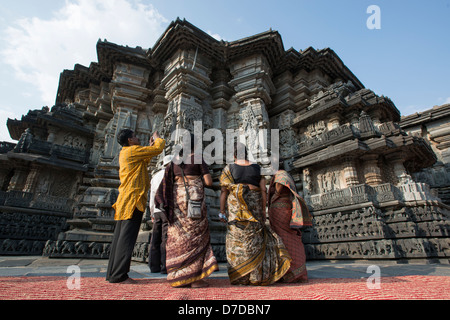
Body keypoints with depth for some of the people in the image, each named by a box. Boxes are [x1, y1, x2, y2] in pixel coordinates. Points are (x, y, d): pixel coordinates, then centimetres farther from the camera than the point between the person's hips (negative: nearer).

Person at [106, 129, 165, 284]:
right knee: (127, 237, -7)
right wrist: (157, 139, 12)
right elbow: (158, 149, -9)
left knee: (120, 236, 11)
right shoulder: (132, 150, -7)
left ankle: (112, 273, 18)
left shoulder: (125, 153, 21)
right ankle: (119, 275, -2)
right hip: (133, 200, -10)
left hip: (125, 201, 10)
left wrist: (150, 146, 30)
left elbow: (143, 162, 33)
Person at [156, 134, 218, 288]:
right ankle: (194, 277, 3)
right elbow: (209, 182, -6)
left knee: (179, 237, 10)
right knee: (196, 236, 2)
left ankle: (177, 276, 17)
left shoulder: (175, 161, 12)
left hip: (177, 199, 5)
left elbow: (167, 183, 9)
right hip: (194, 199, -5)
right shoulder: (198, 159, -2)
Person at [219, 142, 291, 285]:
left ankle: (239, 277, 11)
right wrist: (263, 209, 8)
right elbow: (263, 190, 2)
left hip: (236, 208, -2)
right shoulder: (257, 168, 5)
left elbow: (224, 191, -4)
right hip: (254, 207, 3)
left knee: (237, 240, 6)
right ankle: (257, 276, 19)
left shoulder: (229, 169, -2)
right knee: (254, 239, 12)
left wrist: (222, 211, 2)